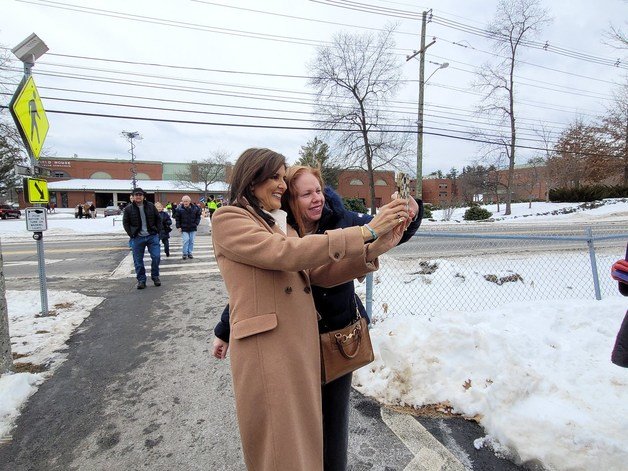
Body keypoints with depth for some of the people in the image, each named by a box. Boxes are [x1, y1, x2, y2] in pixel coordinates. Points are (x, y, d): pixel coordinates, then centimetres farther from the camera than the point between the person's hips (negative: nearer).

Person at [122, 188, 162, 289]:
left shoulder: (151, 206, 4)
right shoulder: (128, 209, 1)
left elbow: (158, 219, 10)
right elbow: (125, 223, 5)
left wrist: (158, 231, 1)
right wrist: (131, 235, -4)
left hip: (152, 236, 0)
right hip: (137, 238, 0)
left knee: (156, 257, -4)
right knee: (138, 260, 4)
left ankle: (155, 277, 16)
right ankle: (141, 280, 16)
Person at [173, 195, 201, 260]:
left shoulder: (195, 208, -3)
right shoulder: (179, 209, -7)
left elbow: (198, 216, 9)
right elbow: (177, 218, 0)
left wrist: (196, 224, -1)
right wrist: (178, 226, -5)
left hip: (193, 228, 2)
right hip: (184, 228, -2)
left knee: (191, 241, 8)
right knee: (186, 240, -7)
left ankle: (190, 253, 20)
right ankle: (185, 253, 6)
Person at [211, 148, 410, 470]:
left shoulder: (281, 225, 17)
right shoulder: (227, 220, -6)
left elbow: (319, 274, 4)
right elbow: (286, 254, -21)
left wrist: (373, 250, -11)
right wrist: (365, 231, -20)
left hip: (304, 345, 7)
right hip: (266, 349, -7)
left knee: (304, 439, 20)